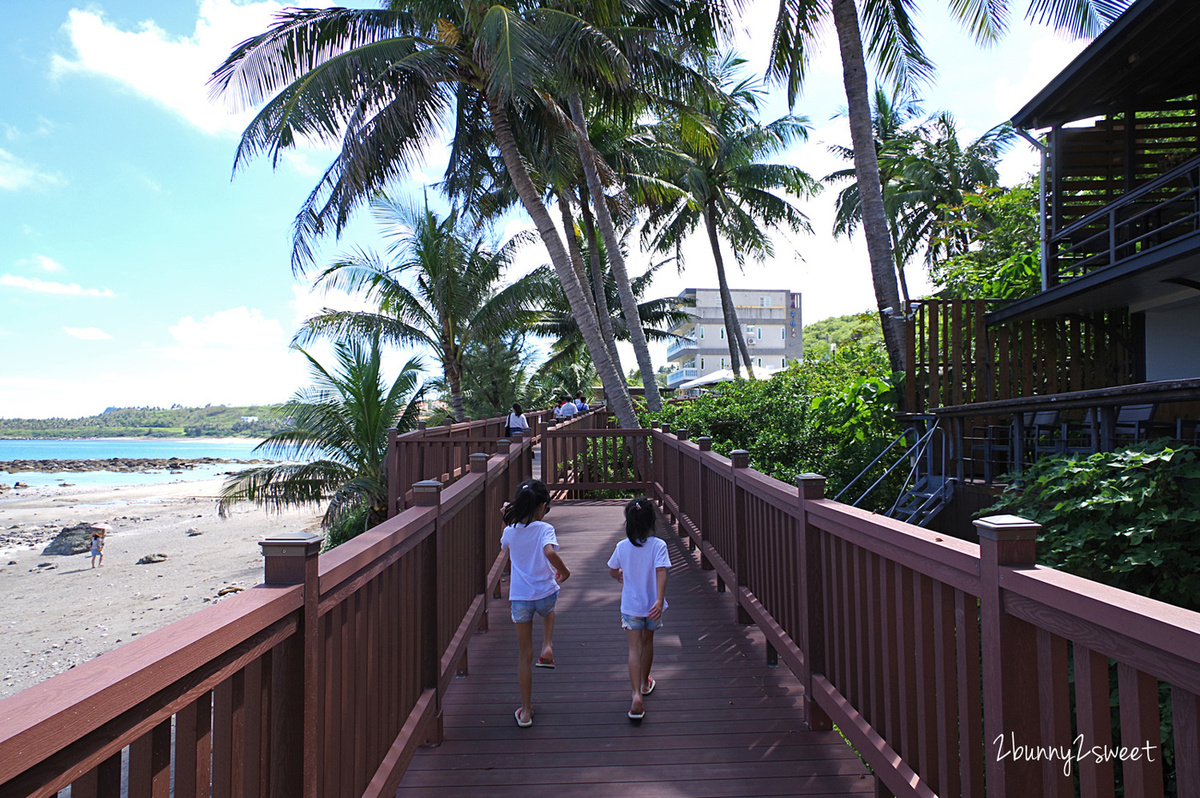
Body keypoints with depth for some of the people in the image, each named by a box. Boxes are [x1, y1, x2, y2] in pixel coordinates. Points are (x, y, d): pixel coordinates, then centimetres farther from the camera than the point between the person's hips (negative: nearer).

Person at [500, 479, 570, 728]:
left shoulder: (510, 531, 0)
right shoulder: (545, 529, -12)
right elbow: (550, 553, -30)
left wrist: (508, 519, 26)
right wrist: (564, 571, -14)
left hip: (520, 597, 2)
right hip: (545, 594, -2)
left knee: (524, 654, 14)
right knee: (548, 610, 39)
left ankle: (526, 711, 20)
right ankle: (547, 647, 20)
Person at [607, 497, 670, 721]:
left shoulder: (622, 547, -7)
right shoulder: (658, 545, -13)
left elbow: (612, 572, 6)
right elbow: (661, 572, -24)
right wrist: (660, 600, -29)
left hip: (630, 605, 0)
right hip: (652, 604, 0)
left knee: (635, 648, 1)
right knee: (647, 642, 21)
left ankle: (637, 694, -14)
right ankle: (645, 683, 40)